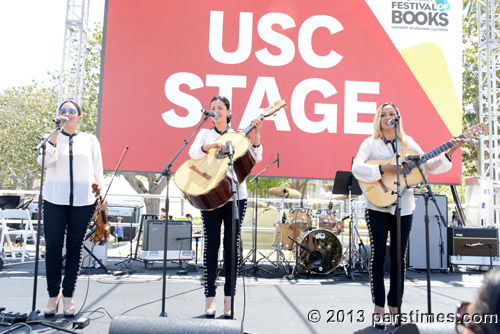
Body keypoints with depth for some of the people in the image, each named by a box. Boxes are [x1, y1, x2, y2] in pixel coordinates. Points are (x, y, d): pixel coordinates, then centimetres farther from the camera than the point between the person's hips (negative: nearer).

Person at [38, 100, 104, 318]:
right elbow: (44, 161, -9)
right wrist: (56, 133, -14)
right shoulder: (52, 138, 9)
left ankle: (68, 296, 12)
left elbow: (98, 171, 12)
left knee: (75, 248, 3)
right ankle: (53, 295, 11)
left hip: (83, 201, 0)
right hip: (55, 199, 0)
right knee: (53, 247, -3)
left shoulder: (90, 140, 10)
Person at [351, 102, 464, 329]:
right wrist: (383, 168, -24)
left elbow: (428, 166, 8)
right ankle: (379, 308, 8)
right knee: (378, 255, -1)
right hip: (378, 206, -3)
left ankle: (394, 306, 18)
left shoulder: (408, 143, 9)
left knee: (398, 257, 7)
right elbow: (356, 168, -15)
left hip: (403, 207, 3)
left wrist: (447, 154, -6)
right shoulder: (371, 143, -1)